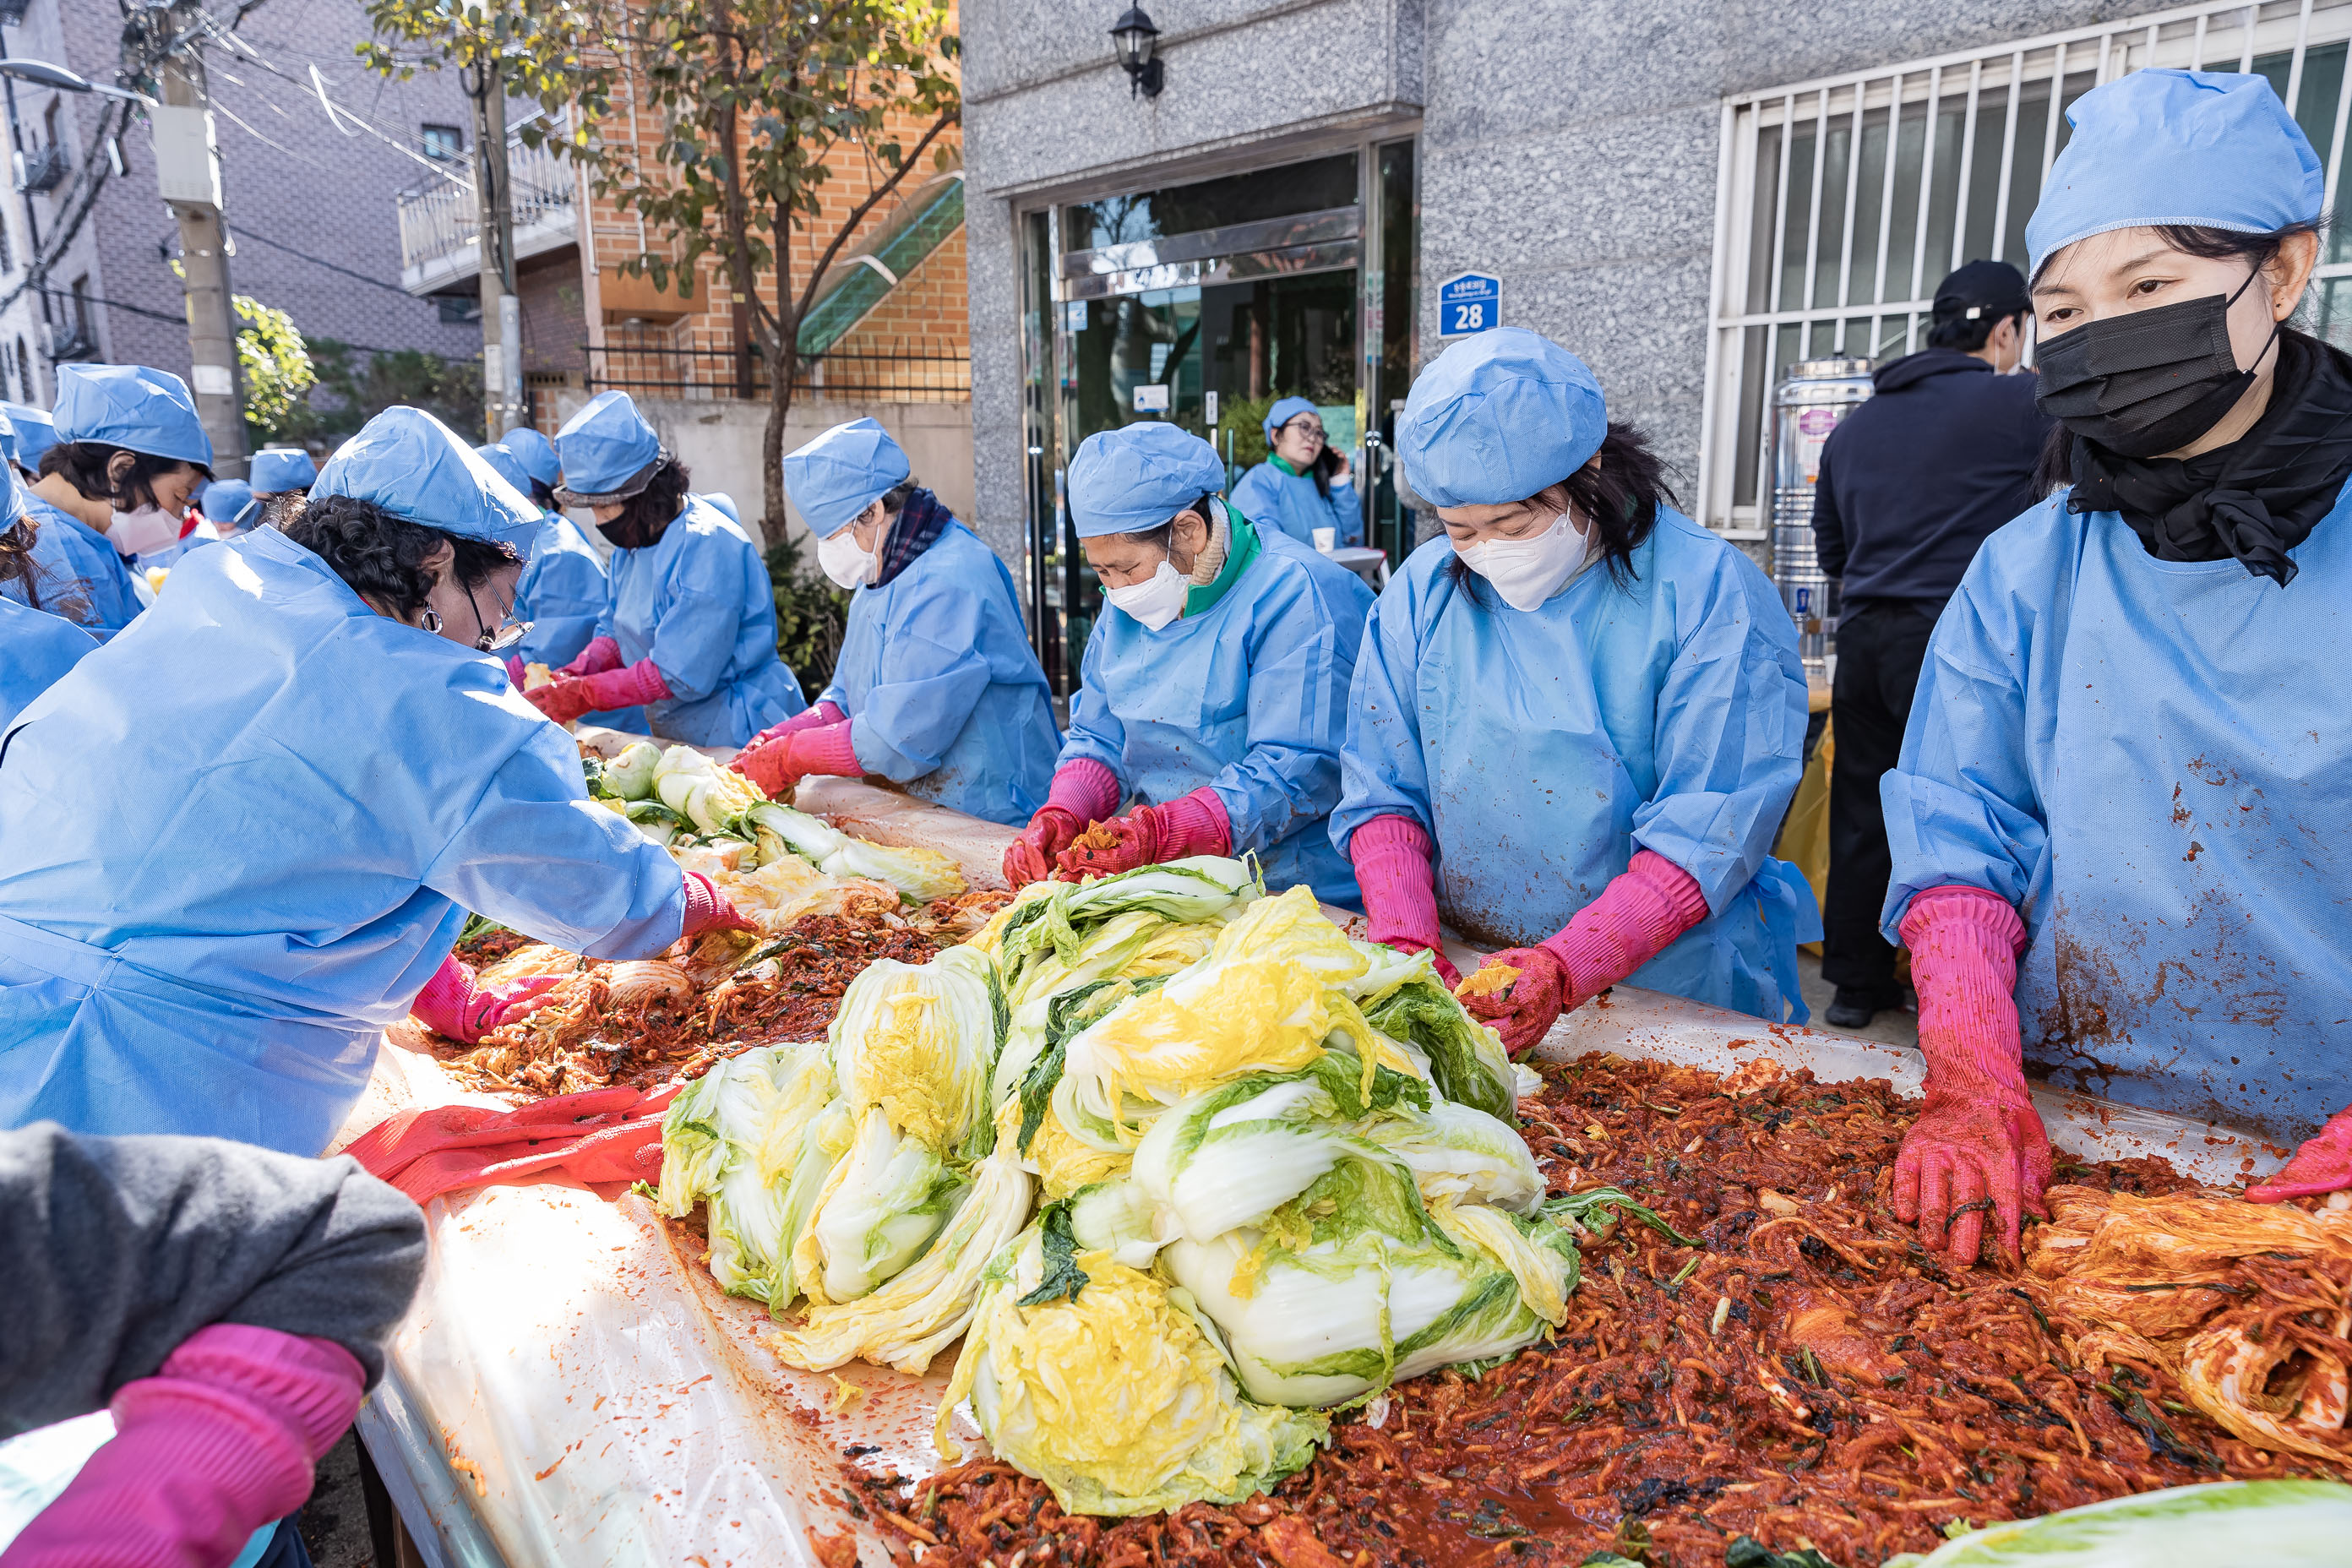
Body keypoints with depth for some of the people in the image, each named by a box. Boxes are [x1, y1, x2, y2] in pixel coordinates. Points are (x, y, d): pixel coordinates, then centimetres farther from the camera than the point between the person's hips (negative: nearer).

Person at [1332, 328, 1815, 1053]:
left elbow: (1703, 840, -16)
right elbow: (1384, 793, -1)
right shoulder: (1425, 589, -1)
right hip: (1462, 980, 4)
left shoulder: (1710, 593, -11)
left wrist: (1564, 970, -28)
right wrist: (1409, 948, -17)